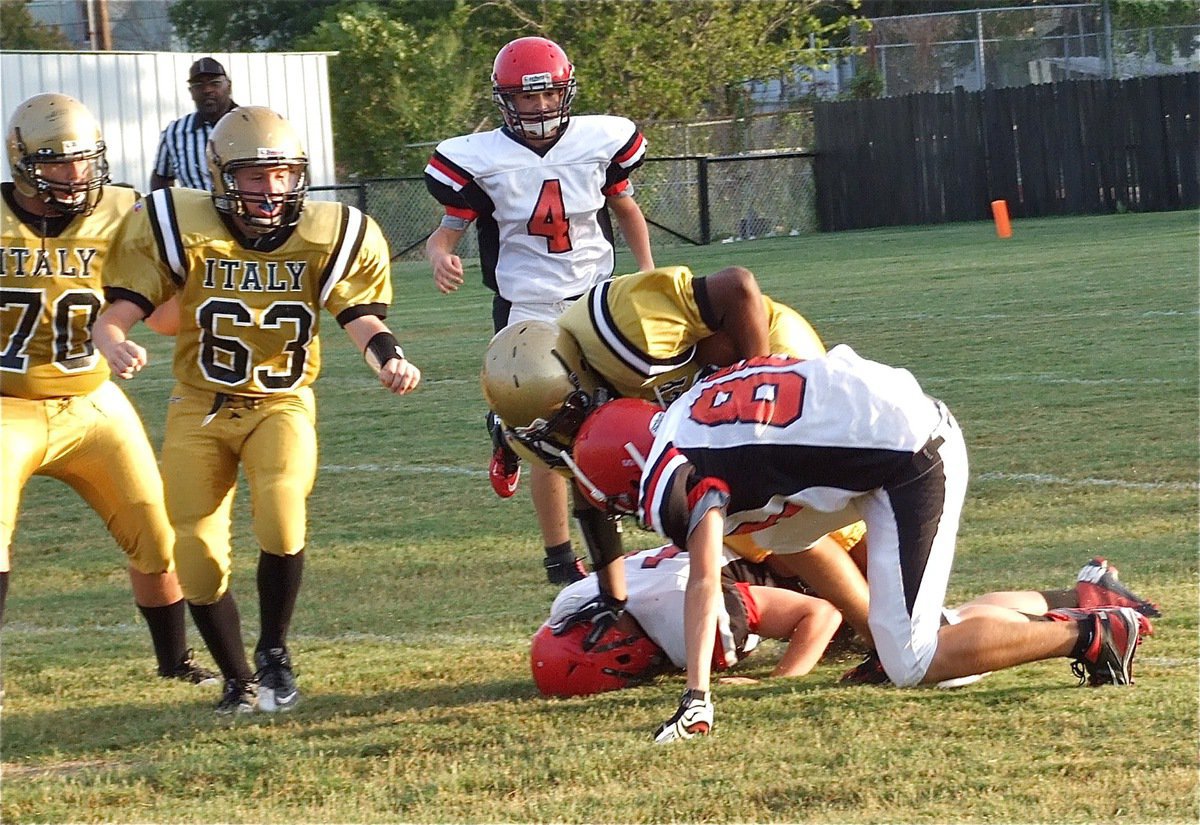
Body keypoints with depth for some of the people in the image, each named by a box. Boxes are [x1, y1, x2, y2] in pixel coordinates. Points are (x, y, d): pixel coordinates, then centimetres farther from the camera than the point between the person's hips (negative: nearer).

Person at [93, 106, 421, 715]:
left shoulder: (327, 238, -6)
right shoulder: (182, 230, -11)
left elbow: (362, 318, -8)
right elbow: (118, 313, -14)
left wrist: (390, 361, -30)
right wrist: (114, 345, -38)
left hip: (280, 405, 0)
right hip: (200, 407, 1)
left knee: (281, 515, -26)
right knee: (197, 553, -4)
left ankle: (273, 653, -3)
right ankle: (237, 681, 19)